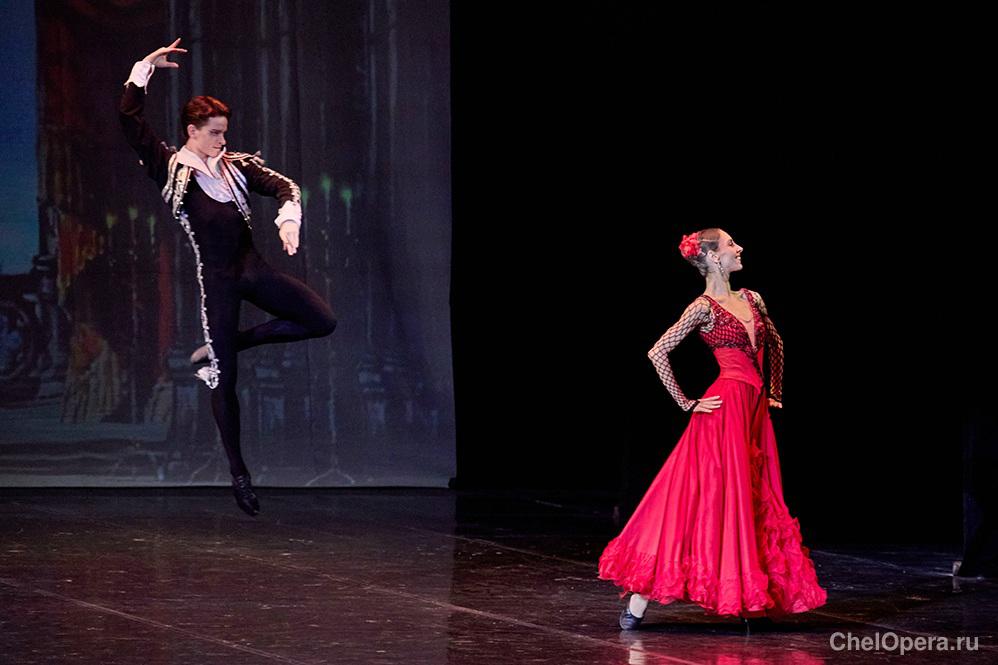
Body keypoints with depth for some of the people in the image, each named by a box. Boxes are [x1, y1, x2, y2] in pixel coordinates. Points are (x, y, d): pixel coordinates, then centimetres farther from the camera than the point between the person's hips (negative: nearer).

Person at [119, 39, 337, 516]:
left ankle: (228, 345, 8)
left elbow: (284, 186, 5)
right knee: (223, 378, -3)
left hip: (251, 268, 5)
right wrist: (144, 69, -11)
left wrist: (288, 218, -15)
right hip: (215, 278, -5)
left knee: (322, 320, -6)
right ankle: (238, 472, 8)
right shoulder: (169, 168, -1)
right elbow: (130, 120, -10)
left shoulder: (235, 166, 11)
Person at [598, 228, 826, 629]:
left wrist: (775, 392, 22)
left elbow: (775, 344, 30)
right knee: (711, 499, -10)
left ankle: (753, 598, 15)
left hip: (756, 414, 8)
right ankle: (637, 605, -9)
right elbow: (658, 353, -12)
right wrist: (685, 404, -9)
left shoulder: (751, 300, 13)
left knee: (759, 505, 8)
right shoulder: (704, 308, -8)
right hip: (725, 412, -8)